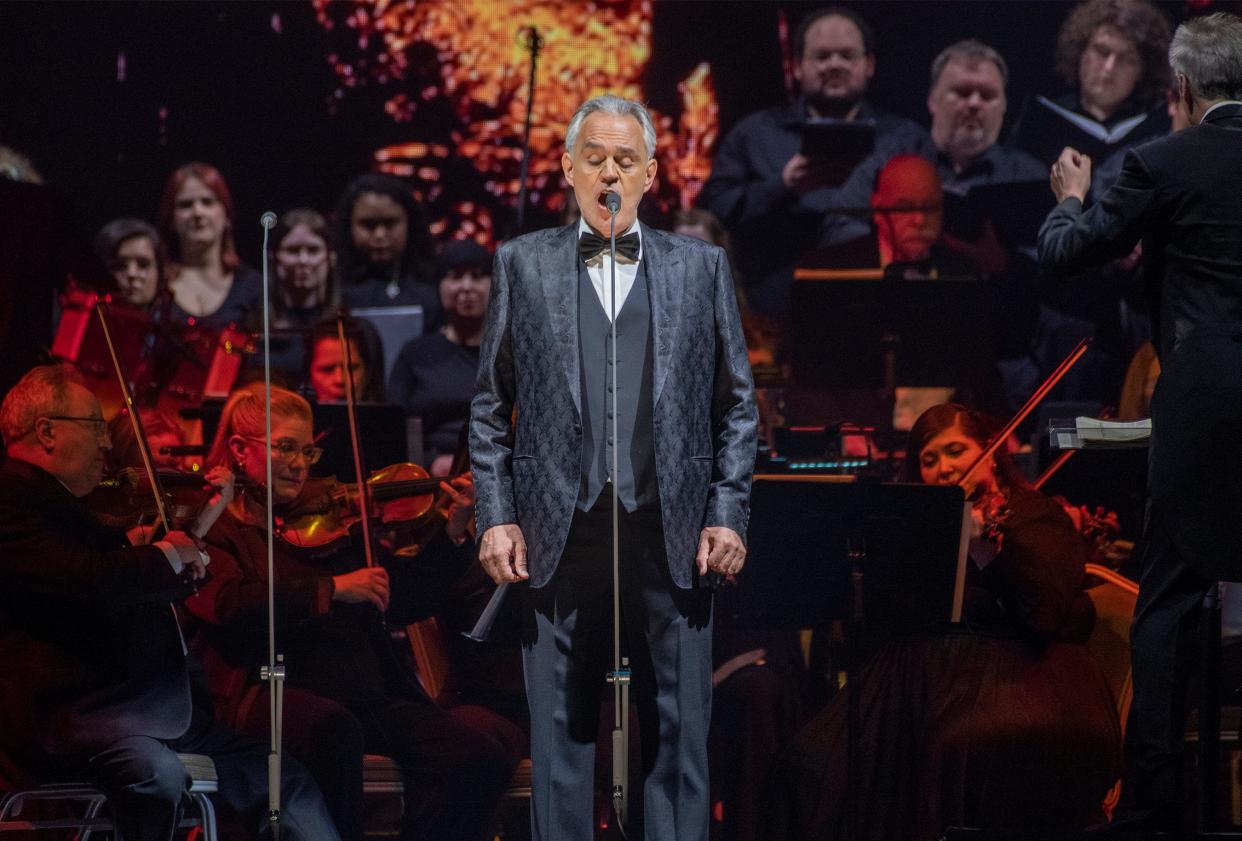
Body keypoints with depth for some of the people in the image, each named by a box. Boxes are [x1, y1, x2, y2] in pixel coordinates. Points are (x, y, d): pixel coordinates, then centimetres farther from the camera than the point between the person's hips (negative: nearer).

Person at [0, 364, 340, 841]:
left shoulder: (64, 505, 22)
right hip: (63, 714, -11)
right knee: (157, 772, -38)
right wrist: (168, 554, -9)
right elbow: (84, 579, -26)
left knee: (284, 781, 7)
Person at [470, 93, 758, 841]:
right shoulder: (523, 264, 10)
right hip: (561, 529, 0)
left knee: (679, 733, 0)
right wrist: (496, 516, 0)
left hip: (671, 531, 0)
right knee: (561, 732, 2)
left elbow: (737, 404, 10)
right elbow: (491, 405, 9)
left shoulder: (701, 267, 11)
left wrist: (728, 514, 0)